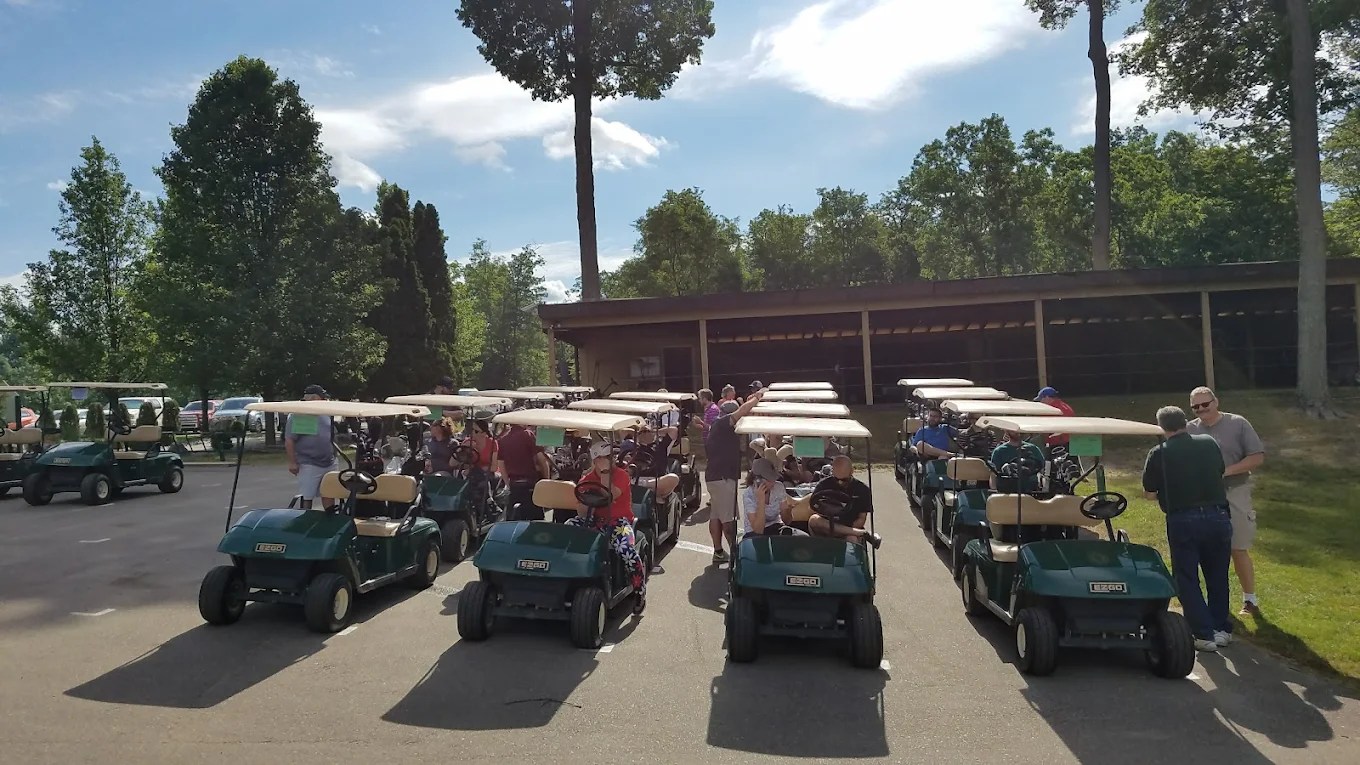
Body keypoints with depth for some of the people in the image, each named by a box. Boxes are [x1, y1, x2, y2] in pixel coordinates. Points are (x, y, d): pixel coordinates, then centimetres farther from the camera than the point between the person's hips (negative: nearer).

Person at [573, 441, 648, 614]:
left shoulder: (620, 475, -2)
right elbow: (582, 510, 8)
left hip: (618, 520, -4)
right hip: (594, 520, 4)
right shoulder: (586, 479, 11)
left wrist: (605, 472, -14)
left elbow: (610, 496, -19)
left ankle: (641, 593, -12)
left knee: (626, 549, -33)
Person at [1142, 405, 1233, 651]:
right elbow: (1221, 474, 20)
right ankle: (1222, 629, 27)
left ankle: (1205, 634, 5)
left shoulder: (1158, 453, -3)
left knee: (1187, 580, 8)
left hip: (1182, 520, -4)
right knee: (1217, 576, 19)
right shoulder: (1209, 443, 6)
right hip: (1218, 517, 4)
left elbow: (1149, 493, 2)